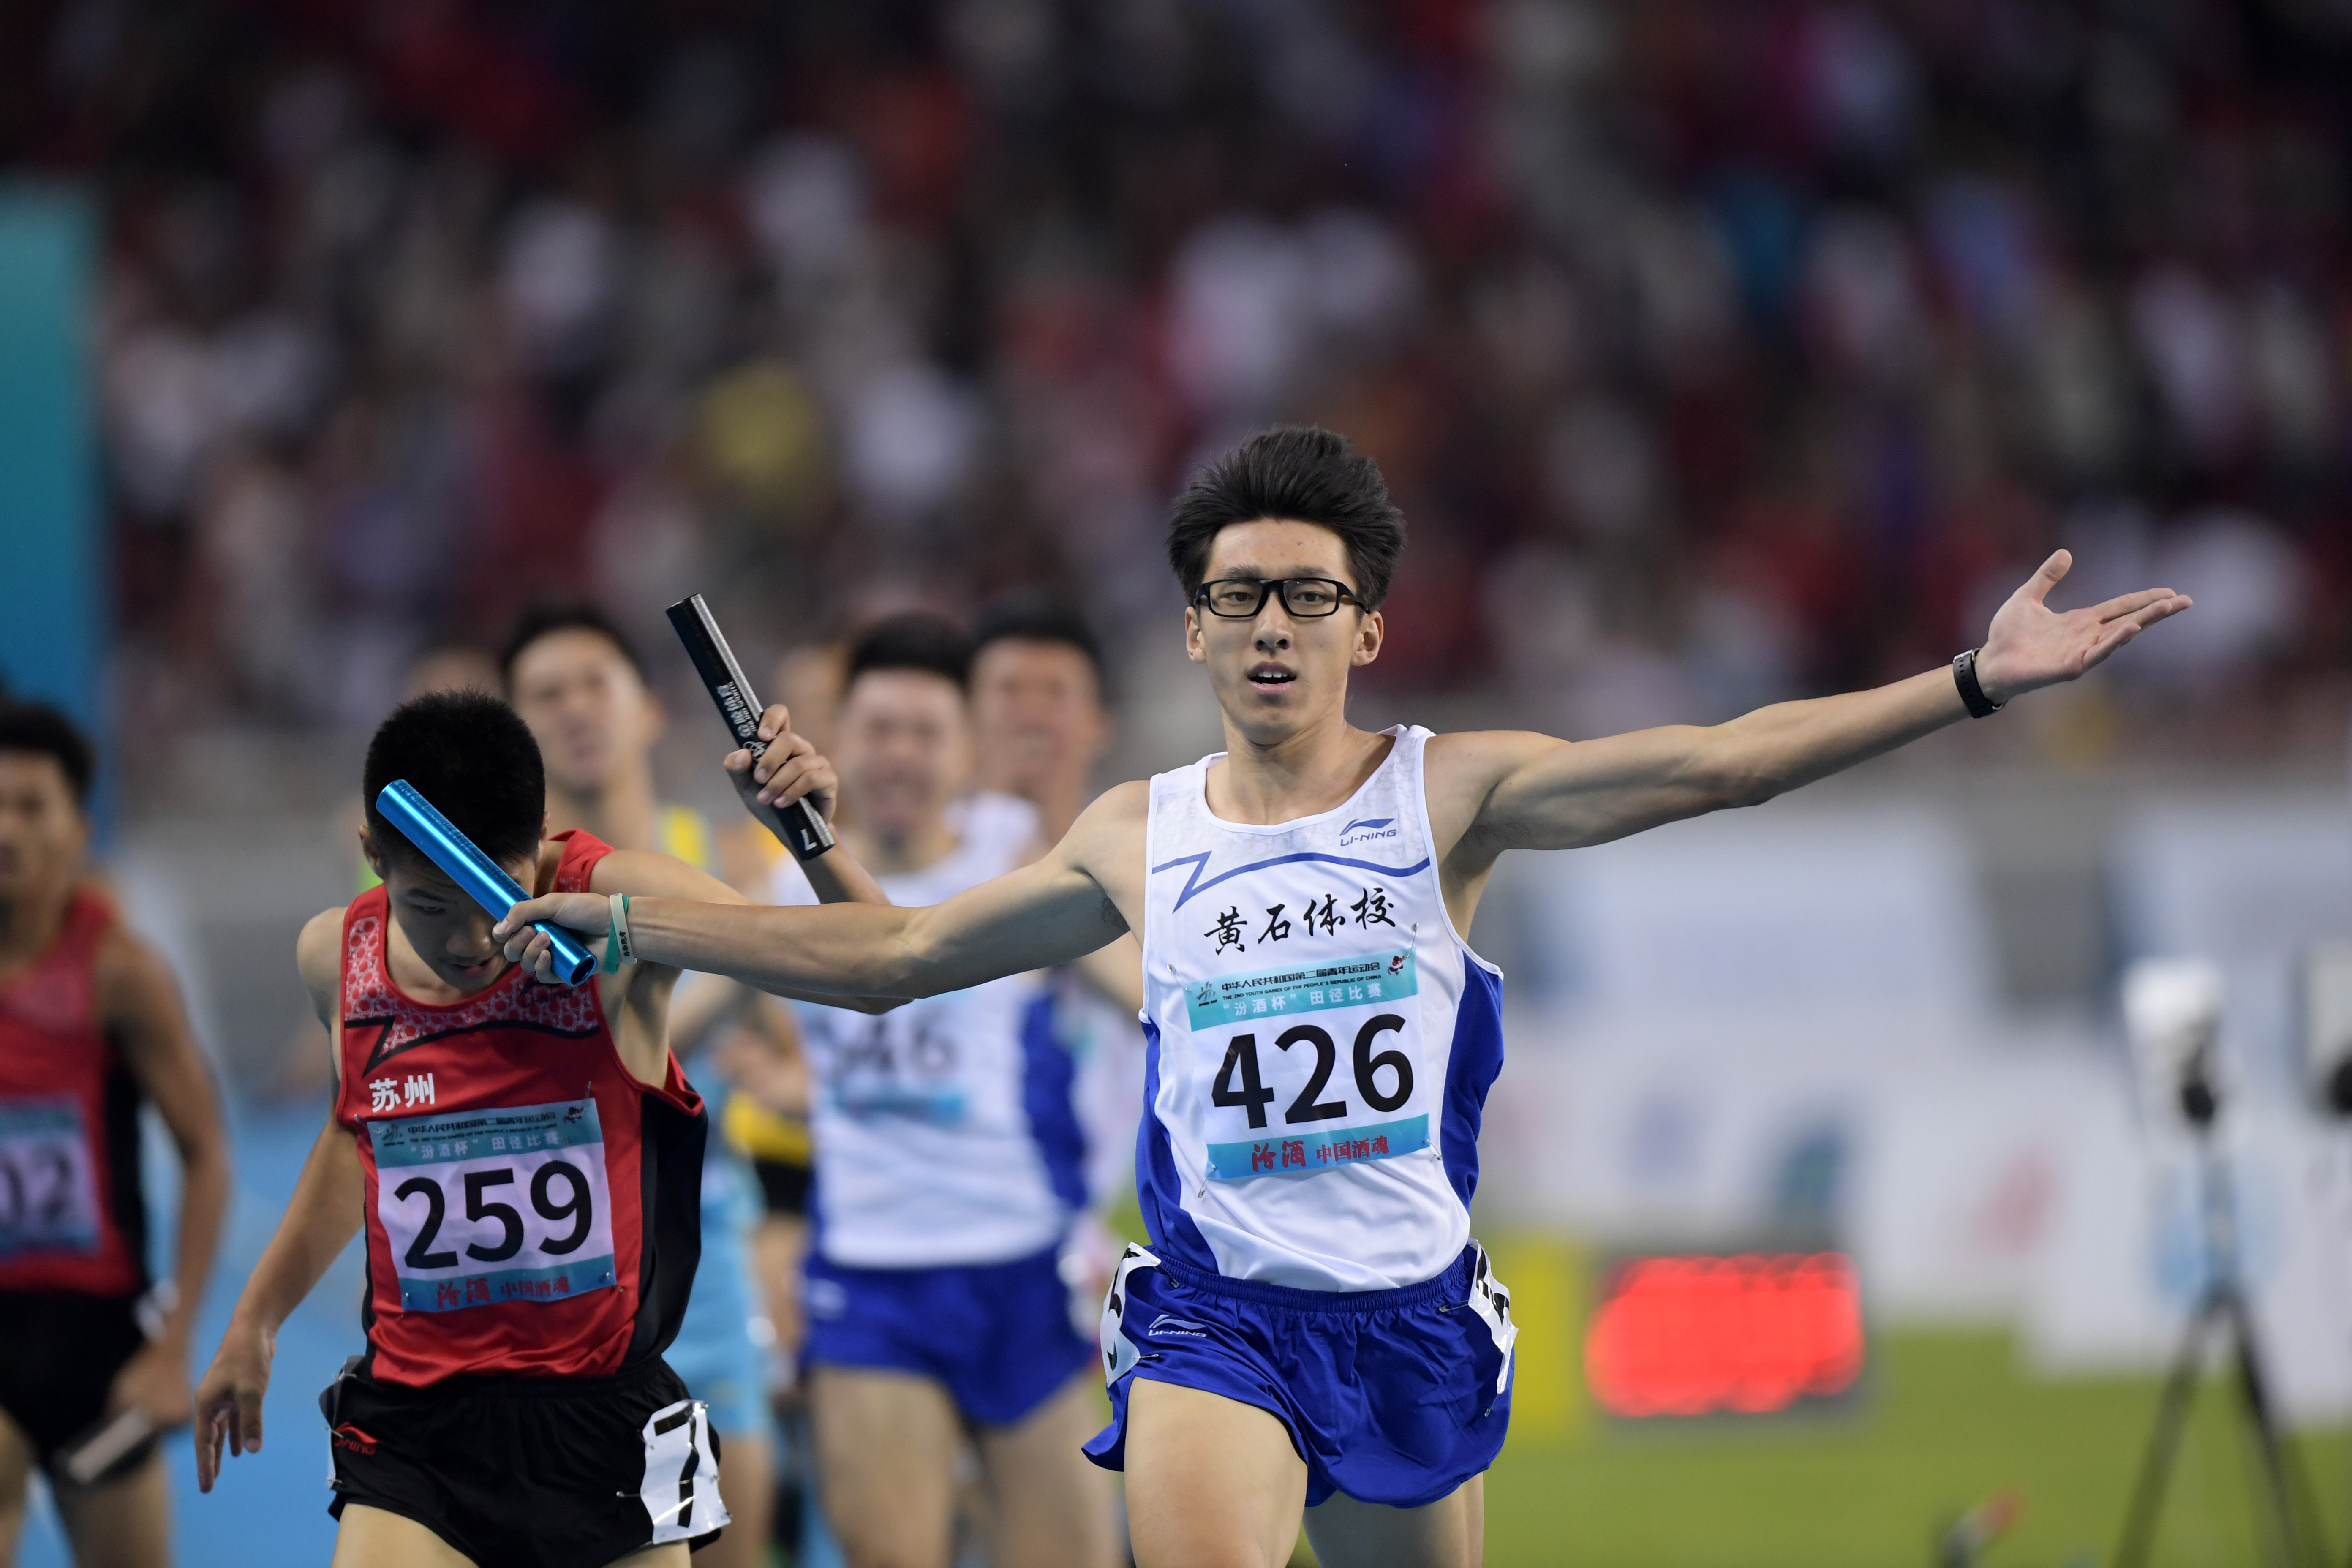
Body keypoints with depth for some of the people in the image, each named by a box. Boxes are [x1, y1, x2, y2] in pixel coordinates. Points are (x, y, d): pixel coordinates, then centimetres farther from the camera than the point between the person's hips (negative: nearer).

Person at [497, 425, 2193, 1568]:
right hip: (1217, 1310, 0)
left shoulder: (1448, 792, 1)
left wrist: (1974, 683, -20)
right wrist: (610, 923, 12)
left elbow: (1710, 762, -9)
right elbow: (890, 951, 15)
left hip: (1411, 1312, 1)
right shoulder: (1136, 839, 7)